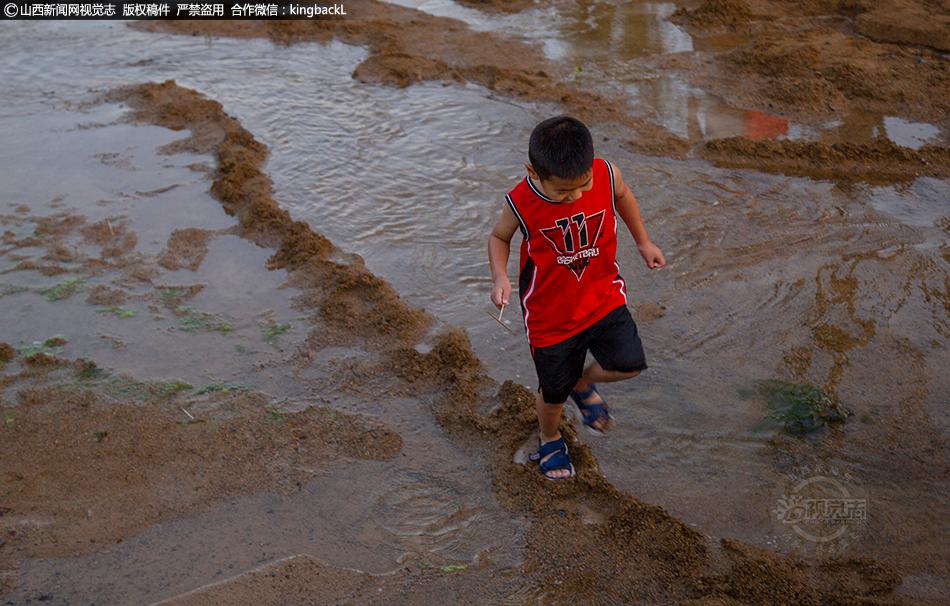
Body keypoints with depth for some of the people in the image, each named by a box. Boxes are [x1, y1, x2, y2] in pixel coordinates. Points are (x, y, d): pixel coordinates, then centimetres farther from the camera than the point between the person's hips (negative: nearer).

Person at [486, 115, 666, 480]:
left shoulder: (606, 175, -20)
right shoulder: (522, 202, -25)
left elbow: (623, 196, 6)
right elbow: (499, 236, -3)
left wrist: (643, 243, 15)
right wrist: (500, 277, -21)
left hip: (603, 296, 2)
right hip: (551, 315, -2)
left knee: (629, 364, -10)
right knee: (554, 393, 12)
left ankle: (583, 384, 26)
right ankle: (549, 439, 48)